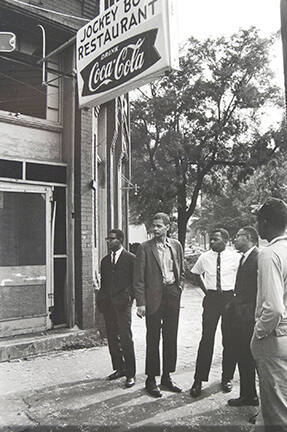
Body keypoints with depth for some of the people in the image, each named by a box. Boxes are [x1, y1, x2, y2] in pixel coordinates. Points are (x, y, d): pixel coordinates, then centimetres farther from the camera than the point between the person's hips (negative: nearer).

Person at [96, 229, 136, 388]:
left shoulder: (131, 258, -1)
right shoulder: (105, 260, 16)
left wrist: (129, 296, -13)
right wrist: (100, 299, 6)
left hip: (122, 303, -6)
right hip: (108, 304, 6)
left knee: (126, 339, -5)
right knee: (112, 338, 11)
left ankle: (130, 374, 5)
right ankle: (119, 369, 25)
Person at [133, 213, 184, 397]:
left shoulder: (176, 245, 7)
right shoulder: (145, 248, -5)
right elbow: (139, 278, -7)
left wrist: (179, 289, 5)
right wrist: (141, 303, -12)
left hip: (173, 294, 4)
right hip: (154, 296, -4)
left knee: (171, 338, 12)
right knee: (153, 339, 4)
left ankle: (167, 377, 26)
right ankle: (151, 379, 18)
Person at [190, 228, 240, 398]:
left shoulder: (235, 257, -7)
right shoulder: (204, 257, 0)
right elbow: (196, 274, 16)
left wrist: (235, 294, -2)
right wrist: (205, 290, 7)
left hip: (229, 298, 0)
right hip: (211, 299, 1)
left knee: (229, 339, 10)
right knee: (207, 338, -2)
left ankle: (227, 377, 27)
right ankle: (199, 380, 7)